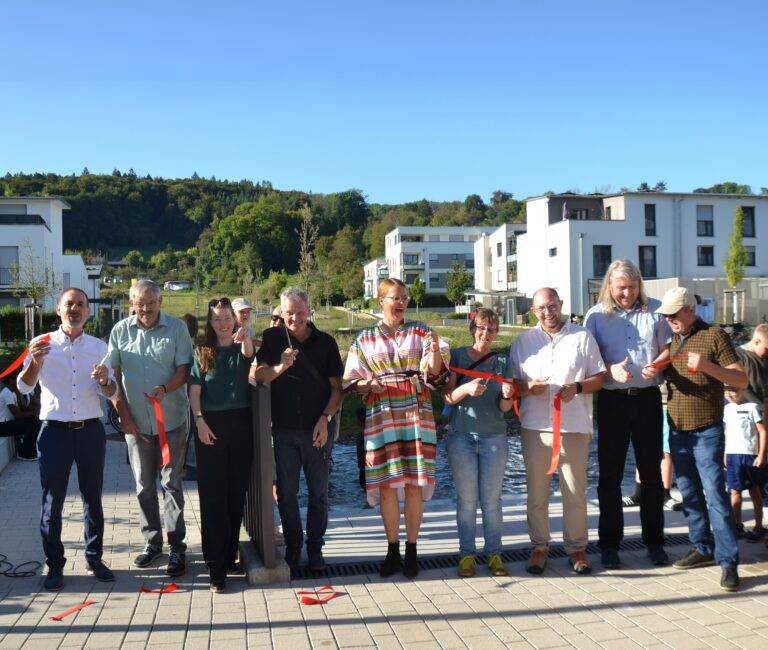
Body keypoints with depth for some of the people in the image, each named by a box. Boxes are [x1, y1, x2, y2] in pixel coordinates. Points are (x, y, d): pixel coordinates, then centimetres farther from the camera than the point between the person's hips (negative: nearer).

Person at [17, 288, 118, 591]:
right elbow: (24, 387, -8)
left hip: (90, 429, 2)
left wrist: (104, 380, -16)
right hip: (55, 430, -2)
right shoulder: (43, 344, 0)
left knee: (93, 497, 9)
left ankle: (94, 558, 22)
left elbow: (111, 392, 8)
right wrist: (34, 362, -28)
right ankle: (54, 565, 13)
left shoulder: (99, 347, 6)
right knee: (52, 500, 3)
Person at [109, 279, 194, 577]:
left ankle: (177, 546, 6)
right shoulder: (120, 331, 3)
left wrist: (165, 389, -24)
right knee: (144, 485, 10)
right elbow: (113, 375, 4)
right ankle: (152, 541, 23)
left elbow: (185, 369, -5)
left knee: (172, 482, 0)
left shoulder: (177, 328, -3)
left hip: (172, 420, -2)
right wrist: (123, 415, -2)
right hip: (135, 422, 3)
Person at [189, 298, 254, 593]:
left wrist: (246, 339, -43)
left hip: (240, 422, 1)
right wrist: (200, 420, -11)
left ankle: (230, 554, 20)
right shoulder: (203, 351, 8)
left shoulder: (242, 348, 5)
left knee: (236, 491, 7)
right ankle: (216, 567, -3)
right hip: (211, 424, -1)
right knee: (213, 494, -4)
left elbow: (249, 354, -20)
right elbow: (195, 388, 2)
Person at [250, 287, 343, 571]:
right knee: (286, 492, 4)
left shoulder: (325, 342, 1)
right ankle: (293, 546, 19)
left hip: (318, 430, 0)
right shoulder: (272, 338, 3)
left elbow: (336, 387, 2)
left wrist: (325, 419, -10)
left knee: (319, 492, 6)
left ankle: (315, 548, 19)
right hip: (284, 430, 0)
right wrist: (280, 367, -22)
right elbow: (255, 377, -4)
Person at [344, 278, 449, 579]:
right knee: (387, 484, 1)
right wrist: (368, 384, -11)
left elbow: (434, 372, -3)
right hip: (381, 416, 1)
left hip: (417, 415, 0)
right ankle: (392, 550, 15)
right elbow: (352, 381, 10)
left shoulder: (420, 332, 7)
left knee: (414, 483, 0)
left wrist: (435, 353, -24)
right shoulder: (365, 339, 9)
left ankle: (412, 550, 13)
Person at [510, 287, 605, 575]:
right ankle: (539, 547, 16)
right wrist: (527, 387, -10)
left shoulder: (583, 336, 8)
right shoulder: (523, 341, 12)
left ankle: (577, 548, 16)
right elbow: (511, 382, 11)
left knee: (575, 492, 2)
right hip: (535, 425, 1)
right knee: (536, 492, 5)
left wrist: (577, 387, -11)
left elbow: (599, 378, 8)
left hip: (574, 425, -1)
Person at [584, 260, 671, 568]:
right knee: (610, 474, 4)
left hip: (648, 397, 1)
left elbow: (668, 347, 9)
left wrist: (658, 363, -12)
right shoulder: (596, 315, 1)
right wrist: (611, 369, -18)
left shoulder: (655, 310, 4)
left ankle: (654, 541, 20)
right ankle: (609, 544, 14)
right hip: (612, 400, -1)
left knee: (651, 472, 8)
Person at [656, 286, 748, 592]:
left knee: (715, 493, -8)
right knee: (689, 493, 11)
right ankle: (703, 548, 23)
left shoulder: (714, 336, -6)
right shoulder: (671, 340, 11)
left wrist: (707, 365, -25)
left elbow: (742, 380, -9)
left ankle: (728, 561, -4)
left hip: (707, 431, -6)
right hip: (677, 430, 6)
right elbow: (665, 376, 21)